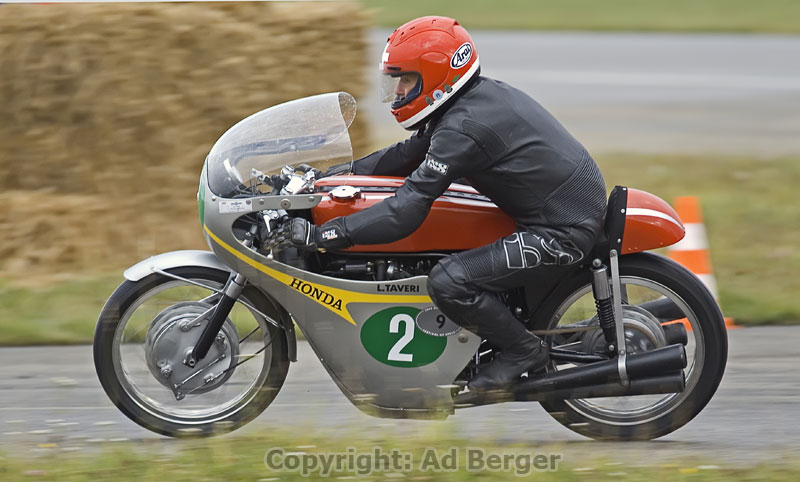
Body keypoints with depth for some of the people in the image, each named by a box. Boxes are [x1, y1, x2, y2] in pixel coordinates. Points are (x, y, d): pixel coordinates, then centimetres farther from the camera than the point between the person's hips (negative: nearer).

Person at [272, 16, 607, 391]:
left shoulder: (463, 128, -21)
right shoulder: (484, 96, 9)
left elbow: (405, 212, -25)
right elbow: (414, 153, 23)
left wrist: (320, 236, -24)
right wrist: (347, 171, 17)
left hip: (562, 231, -11)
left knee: (449, 283, -20)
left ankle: (523, 351, -2)